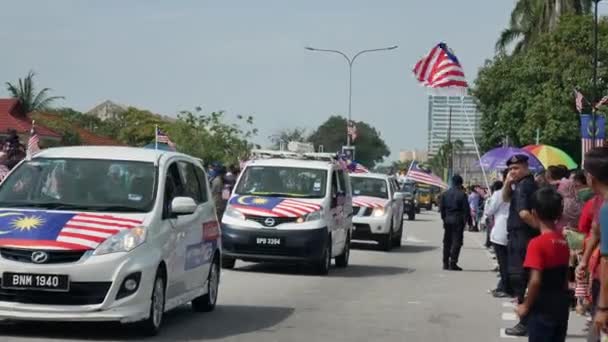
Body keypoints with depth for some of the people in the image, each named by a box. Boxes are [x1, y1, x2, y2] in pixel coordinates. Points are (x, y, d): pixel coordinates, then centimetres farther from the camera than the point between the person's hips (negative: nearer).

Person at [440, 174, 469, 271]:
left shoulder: (445, 194, 6)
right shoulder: (462, 194, -10)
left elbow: (441, 208, 9)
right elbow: (466, 209, -10)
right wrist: (465, 220, -2)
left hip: (448, 219, 5)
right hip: (458, 220, -5)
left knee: (447, 241, 13)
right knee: (456, 241, -2)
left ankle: (445, 263, 14)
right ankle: (453, 263, -7)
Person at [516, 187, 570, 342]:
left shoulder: (537, 243, -17)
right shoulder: (563, 241, 4)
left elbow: (535, 280, -22)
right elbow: (565, 276, 11)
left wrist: (526, 305, -11)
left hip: (543, 308, -7)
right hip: (561, 306, 7)